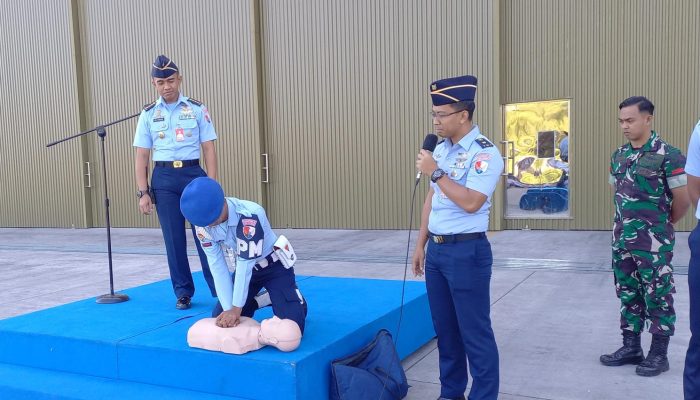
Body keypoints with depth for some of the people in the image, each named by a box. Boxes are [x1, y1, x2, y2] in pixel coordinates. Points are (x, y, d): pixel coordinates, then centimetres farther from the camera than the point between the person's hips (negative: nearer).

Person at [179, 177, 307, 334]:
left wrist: (236, 309, -27)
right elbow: (217, 266, -17)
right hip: (245, 268, 5)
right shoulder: (203, 223, -19)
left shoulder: (249, 216, -37)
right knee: (220, 319, 0)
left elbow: (245, 263, -32)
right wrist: (228, 308, -24)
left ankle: (297, 302, 15)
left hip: (273, 266, -5)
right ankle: (254, 302, 25)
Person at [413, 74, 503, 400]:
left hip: (467, 251, -8)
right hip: (436, 250, 8)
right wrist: (421, 245, 15)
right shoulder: (440, 149, 10)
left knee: (474, 332, 1)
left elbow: (471, 203, -25)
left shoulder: (484, 153, -14)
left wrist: (435, 172, -20)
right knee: (445, 329, 17)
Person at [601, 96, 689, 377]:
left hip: (653, 242, -6)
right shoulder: (618, 155, 7)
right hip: (622, 238, 7)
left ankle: (659, 353, 16)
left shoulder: (667, 155, -13)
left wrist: (663, 224, 5)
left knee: (657, 295, 4)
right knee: (627, 293, 13)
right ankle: (631, 347, 25)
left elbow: (683, 199, -9)